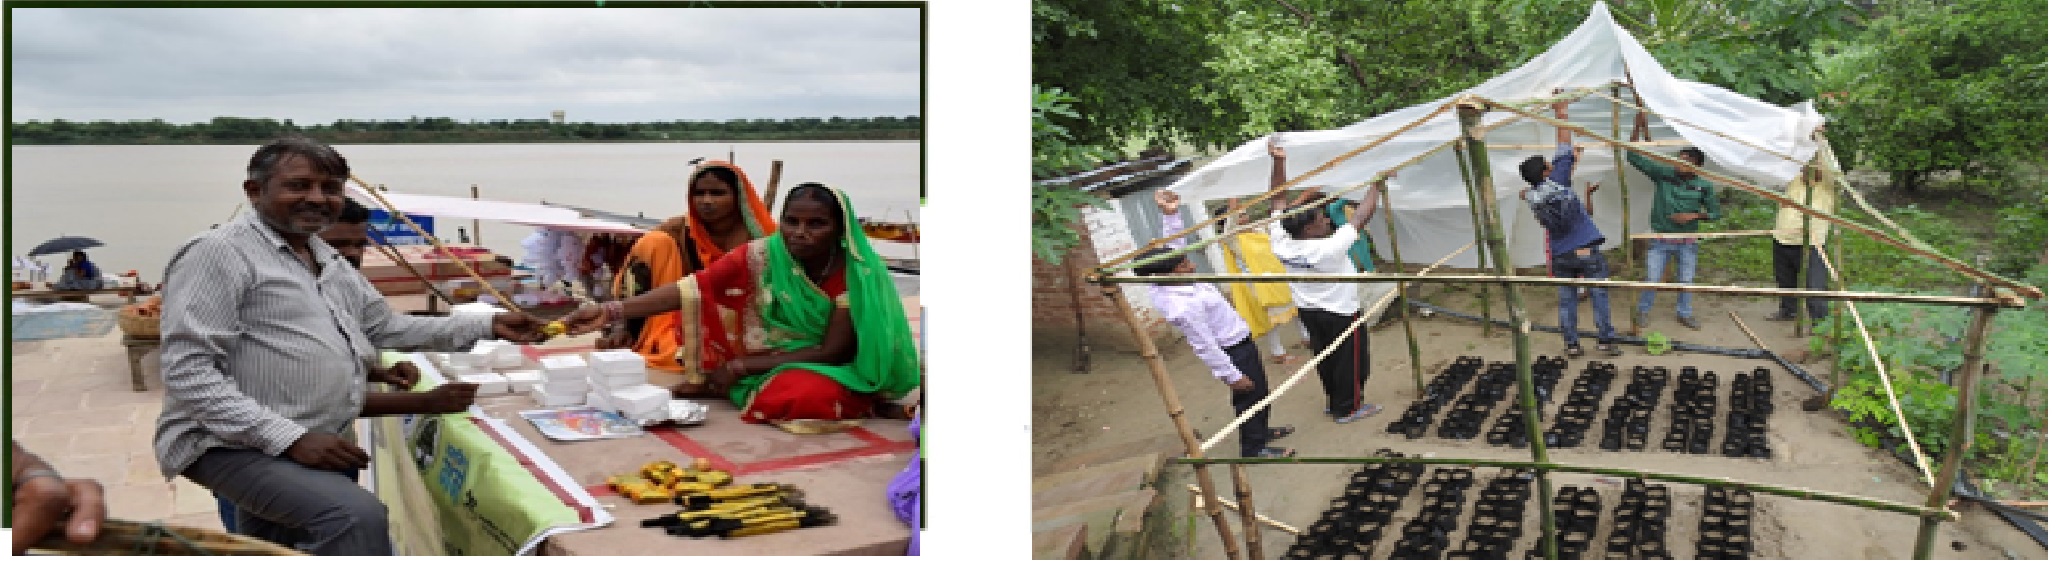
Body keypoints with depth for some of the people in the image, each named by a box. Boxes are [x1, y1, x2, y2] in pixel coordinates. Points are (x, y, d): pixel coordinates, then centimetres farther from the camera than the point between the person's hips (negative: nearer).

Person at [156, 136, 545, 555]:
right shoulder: (218, 253, -13)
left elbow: (387, 328, 23)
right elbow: (188, 371, -20)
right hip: (238, 444, -9)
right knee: (358, 516, -31)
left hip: (316, 445, 10)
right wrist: (291, 437, -26)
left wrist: (487, 326, 12)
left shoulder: (329, 261, 15)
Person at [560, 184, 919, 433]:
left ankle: (714, 387, -9)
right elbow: (692, 289, -21)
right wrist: (611, 312, -32)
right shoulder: (761, 256, -15)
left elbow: (833, 351, -20)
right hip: (760, 360, 2)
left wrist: (742, 367, -22)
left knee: (813, 397, -37)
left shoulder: (856, 273, -20)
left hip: (820, 367, -2)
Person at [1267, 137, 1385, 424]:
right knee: (1351, 358, 11)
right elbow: (1361, 217, -25)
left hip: (1308, 312, 6)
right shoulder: (1329, 249, -32)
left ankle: (1335, 402, 34)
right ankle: (1348, 408, 22)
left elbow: (1278, 201, -13)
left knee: (1325, 357, 20)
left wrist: (1278, 162, -15)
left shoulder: (1281, 244, -18)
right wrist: (1376, 187, -14)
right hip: (1341, 313, -6)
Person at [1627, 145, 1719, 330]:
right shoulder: (1663, 174, -9)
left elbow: (1715, 211, 3)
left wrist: (1694, 215, -14)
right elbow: (1634, 158, -13)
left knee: (1686, 280, 13)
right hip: (1661, 240, -1)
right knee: (1651, 279, 3)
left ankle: (1685, 314, 32)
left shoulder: (1703, 186, -7)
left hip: (1686, 243, 1)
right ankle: (1642, 311, 24)